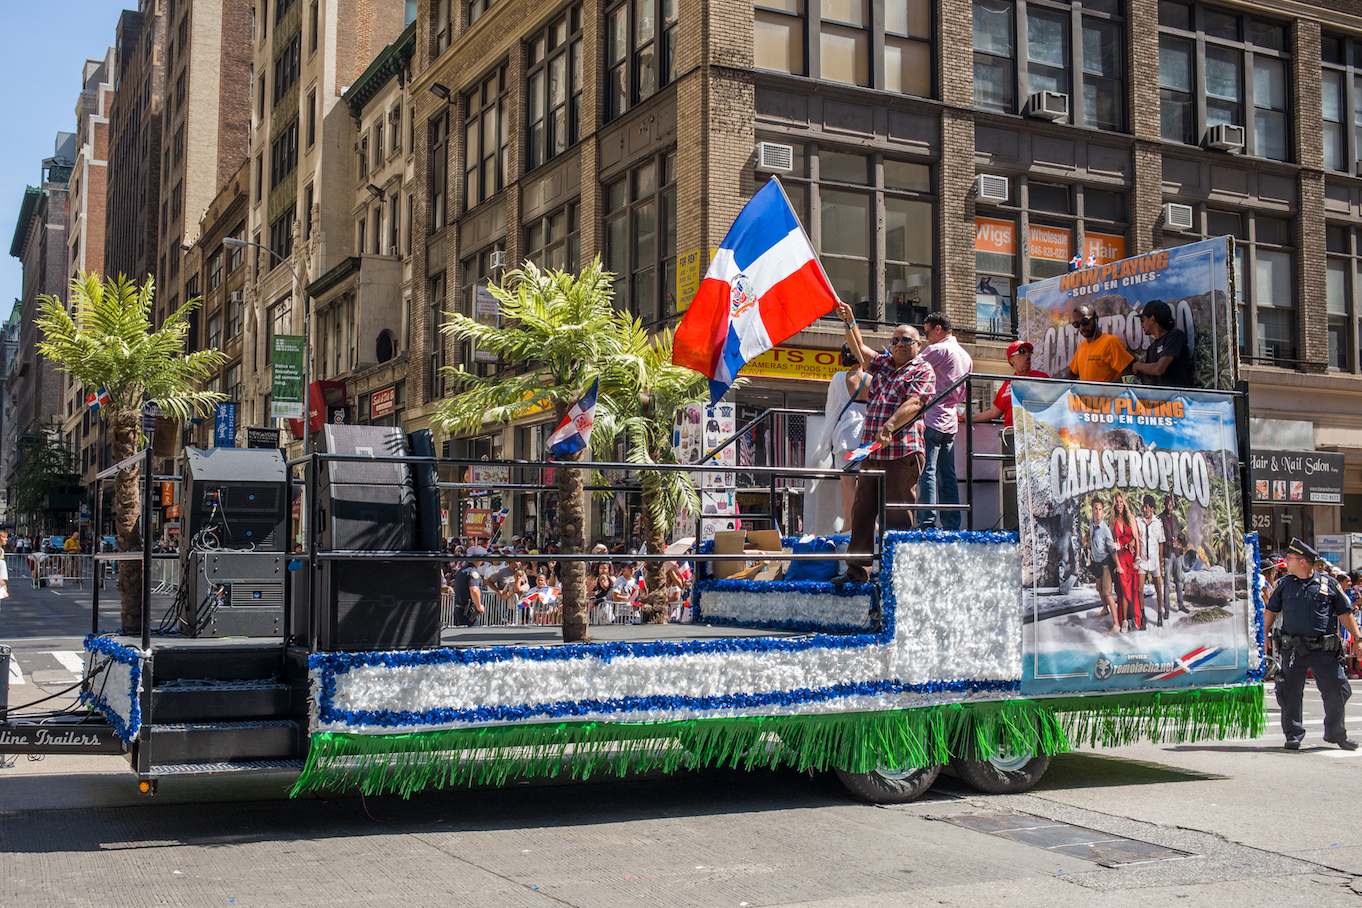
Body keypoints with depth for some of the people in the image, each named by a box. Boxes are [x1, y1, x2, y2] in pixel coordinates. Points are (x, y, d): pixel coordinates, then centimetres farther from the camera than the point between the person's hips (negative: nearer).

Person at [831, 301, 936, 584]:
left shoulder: (923, 371, 0)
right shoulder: (883, 363, 20)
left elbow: (913, 404, -14)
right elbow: (860, 350, 27)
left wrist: (889, 427, -28)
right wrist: (849, 320, 15)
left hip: (902, 454, -7)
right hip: (871, 452, 7)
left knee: (898, 515, -5)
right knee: (862, 510, 7)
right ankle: (857, 569, 13)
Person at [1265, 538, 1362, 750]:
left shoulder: (1329, 584, 3)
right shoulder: (1285, 584, 8)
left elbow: (1345, 613, 8)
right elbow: (1271, 611, 17)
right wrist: (1265, 636, 12)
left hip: (1324, 650, -1)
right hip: (1293, 649, 1)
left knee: (1336, 691, 0)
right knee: (1291, 693, 1)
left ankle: (1335, 733, 18)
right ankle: (1293, 735, 14)